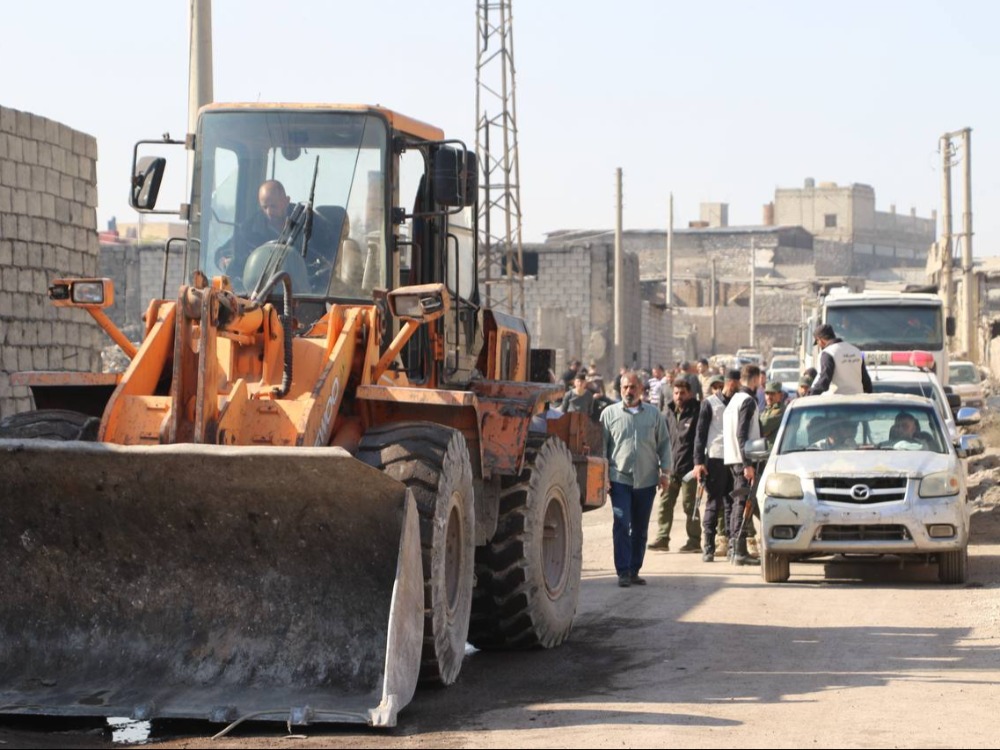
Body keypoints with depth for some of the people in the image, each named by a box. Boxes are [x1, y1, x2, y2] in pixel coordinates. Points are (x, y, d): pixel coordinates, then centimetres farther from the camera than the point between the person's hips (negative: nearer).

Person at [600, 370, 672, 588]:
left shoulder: (654, 414, 9)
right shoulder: (609, 414, 5)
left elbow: (664, 444, 12)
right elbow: (602, 446, 6)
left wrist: (665, 471, 5)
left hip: (646, 480, 2)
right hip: (619, 478, -2)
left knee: (640, 528, 8)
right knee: (622, 525, -11)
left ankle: (634, 570, 15)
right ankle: (623, 572, -10)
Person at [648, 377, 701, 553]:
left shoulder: (696, 413, -4)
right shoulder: (668, 412, 12)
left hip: (688, 466, -5)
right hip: (670, 466, 5)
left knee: (690, 505, 0)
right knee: (665, 502, 4)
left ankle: (694, 540, 7)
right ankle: (662, 538, 8)